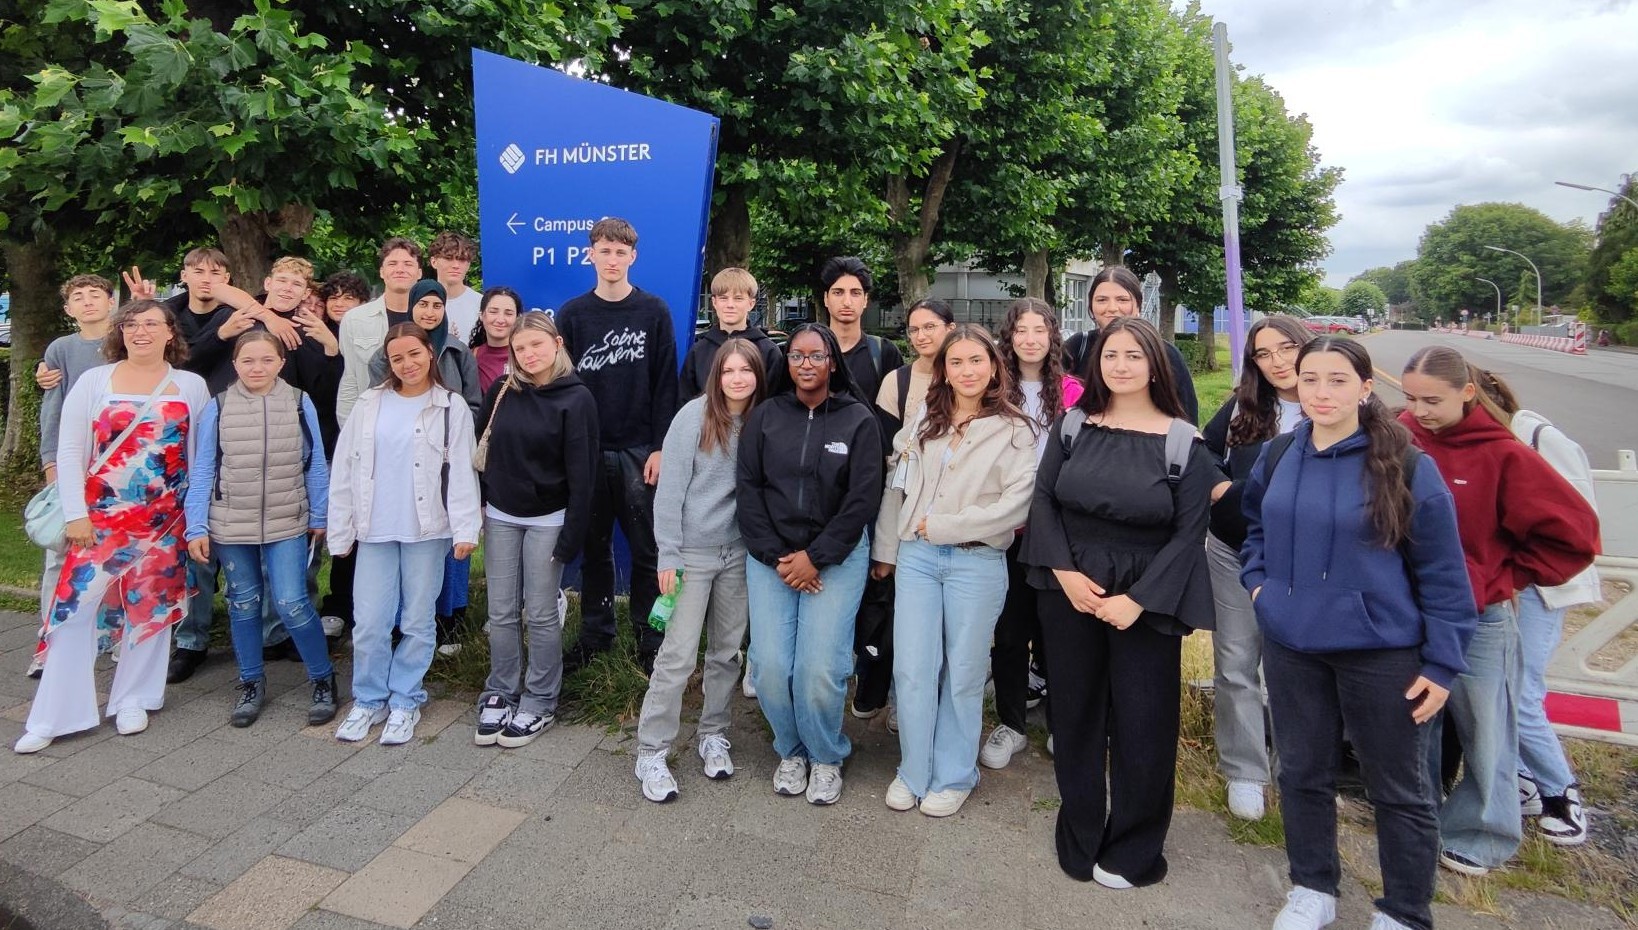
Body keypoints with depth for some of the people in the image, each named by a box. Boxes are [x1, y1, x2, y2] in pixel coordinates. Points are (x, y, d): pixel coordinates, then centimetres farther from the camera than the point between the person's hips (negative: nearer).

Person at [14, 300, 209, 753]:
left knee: (150, 606, 8)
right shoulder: (93, 381, 3)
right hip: (100, 516, 0)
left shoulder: (191, 385, 3)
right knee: (75, 606, -1)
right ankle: (52, 716, 10)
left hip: (165, 519, 0)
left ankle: (132, 700, 23)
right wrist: (75, 513, -5)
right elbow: (69, 451, 2)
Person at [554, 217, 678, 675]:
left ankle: (650, 640, 17)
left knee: (647, 549, 4)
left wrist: (660, 447, -7)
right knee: (594, 547, 11)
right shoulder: (572, 314, 6)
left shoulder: (654, 312, 2)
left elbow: (665, 385, -1)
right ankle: (595, 633, 26)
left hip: (640, 451, -1)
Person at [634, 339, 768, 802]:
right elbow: (670, 488, -10)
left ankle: (713, 735, 31)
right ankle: (652, 752, 10)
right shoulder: (695, 416, -10)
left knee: (726, 652, 14)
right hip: (693, 551, -4)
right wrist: (668, 555, -12)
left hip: (739, 553, 4)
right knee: (678, 655, -2)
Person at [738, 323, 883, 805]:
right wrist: (775, 557, -8)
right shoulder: (765, 416, 4)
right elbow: (747, 489, 2)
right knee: (770, 665, -5)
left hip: (837, 556, -2)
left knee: (820, 668, -9)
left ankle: (826, 757, 19)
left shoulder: (859, 420, -1)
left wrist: (815, 558, -11)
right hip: (770, 555, 2)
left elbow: (863, 499, -6)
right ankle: (791, 751, 24)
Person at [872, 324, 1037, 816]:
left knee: (963, 673, 8)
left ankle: (953, 776, 26)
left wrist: (940, 525, -11)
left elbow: (1014, 506, -12)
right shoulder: (924, 421, 10)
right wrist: (884, 550, 11)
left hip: (977, 562, -3)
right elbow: (897, 488, 13)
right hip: (915, 557, 3)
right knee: (911, 670, 5)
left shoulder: (1014, 430, -3)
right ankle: (913, 771, 23)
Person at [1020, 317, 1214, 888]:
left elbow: (1188, 533, -8)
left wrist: (1137, 600, -16)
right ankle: (1079, 836, 31)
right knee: (1074, 712, 11)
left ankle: (1132, 850, 27)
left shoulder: (1183, 441, -5)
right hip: (1070, 591, 2)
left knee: (1141, 722, 6)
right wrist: (1064, 571, -12)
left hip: (1145, 600, -2)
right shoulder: (1072, 425, 3)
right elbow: (1043, 501, 1)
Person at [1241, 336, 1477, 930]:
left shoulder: (1406, 466, -12)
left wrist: (1442, 662, -9)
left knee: (1398, 790, 12)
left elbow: (1441, 571, -9)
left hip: (1382, 652, -4)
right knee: (1302, 773, 17)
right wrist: (1257, 578, 4)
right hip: (1292, 645, 4)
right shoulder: (1277, 455, 1)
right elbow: (1254, 522, 20)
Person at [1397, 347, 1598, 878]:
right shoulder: (1400, 436, -7)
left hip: (1478, 620, -3)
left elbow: (1575, 532, -8)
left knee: (1484, 733, 13)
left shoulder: (1502, 455, -14)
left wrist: (1506, 578, -5)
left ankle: (1478, 835, 33)